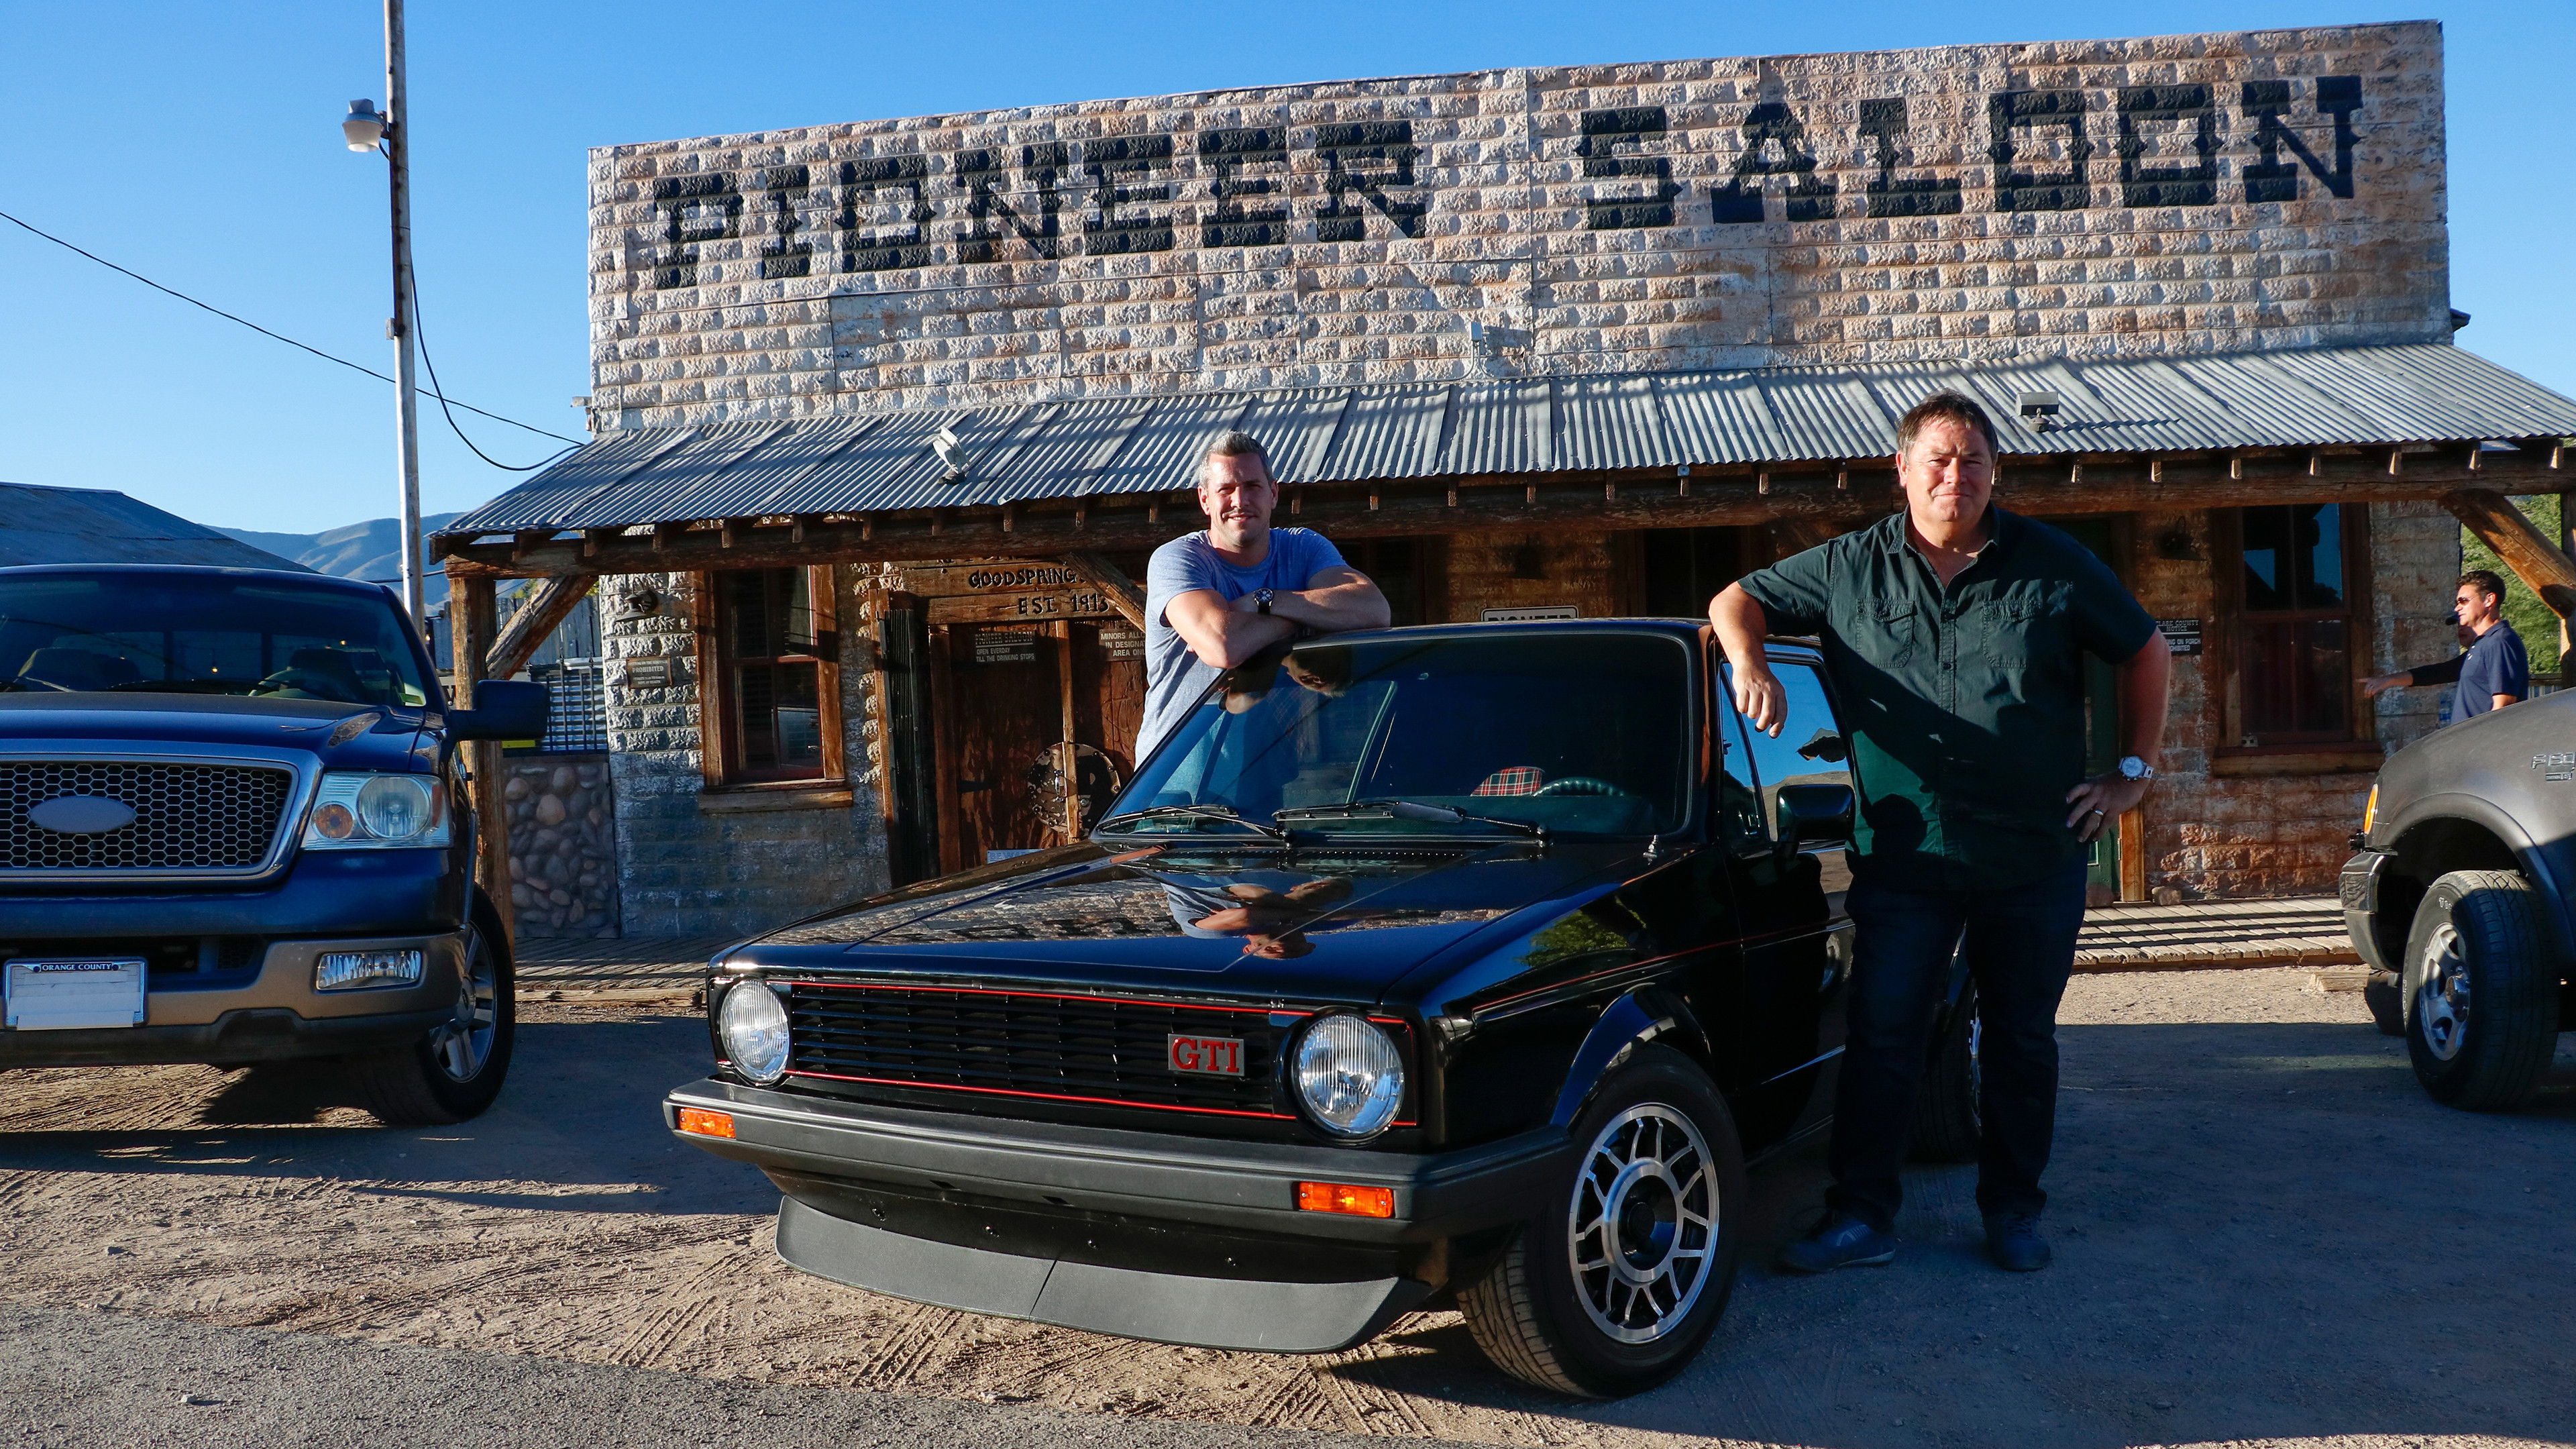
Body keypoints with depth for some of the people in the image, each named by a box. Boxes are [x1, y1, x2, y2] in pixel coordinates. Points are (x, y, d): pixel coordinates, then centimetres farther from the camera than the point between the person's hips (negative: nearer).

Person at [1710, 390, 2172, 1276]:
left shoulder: (2053, 565, 3)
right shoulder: (1849, 569, 3)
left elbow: (2147, 654, 11)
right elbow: (1738, 601, 11)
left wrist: (2135, 772, 6)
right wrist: (1749, 665, -10)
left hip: (2036, 861, 1)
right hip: (1903, 861, -1)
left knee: (2022, 1043, 11)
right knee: (1880, 1039, -3)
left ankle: (2013, 1213, 26)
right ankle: (1860, 1218, 5)